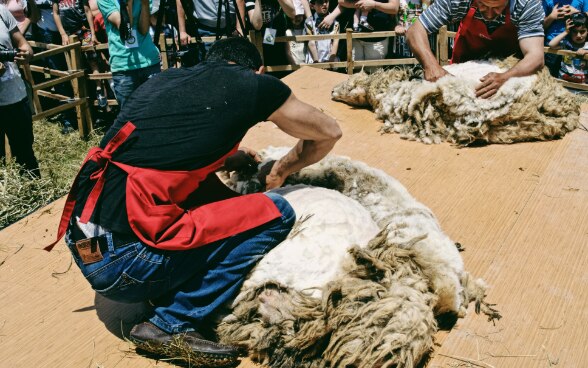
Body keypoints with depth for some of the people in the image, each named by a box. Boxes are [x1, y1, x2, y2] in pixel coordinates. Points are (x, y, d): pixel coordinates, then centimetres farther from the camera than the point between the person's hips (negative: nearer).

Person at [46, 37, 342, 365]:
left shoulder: (164, 79, 18)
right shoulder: (254, 84, 3)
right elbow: (329, 133, 17)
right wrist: (280, 170, 31)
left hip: (82, 244, 8)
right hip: (121, 261, -8)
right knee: (277, 212, 1)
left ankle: (168, 292, 14)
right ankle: (172, 324, -1)